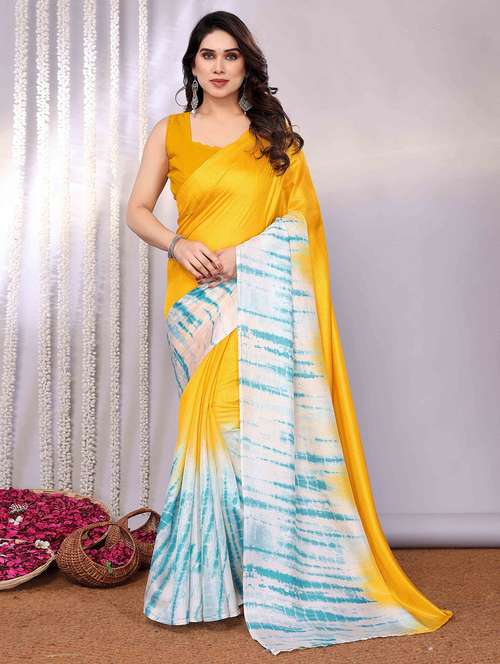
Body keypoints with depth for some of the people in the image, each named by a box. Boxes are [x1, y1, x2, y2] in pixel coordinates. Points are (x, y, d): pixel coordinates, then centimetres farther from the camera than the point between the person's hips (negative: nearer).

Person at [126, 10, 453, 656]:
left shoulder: (274, 134, 11)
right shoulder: (169, 132, 12)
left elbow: (302, 216, 4)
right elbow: (137, 210, 11)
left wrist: (241, 255, -11)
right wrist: (179, 244, -9)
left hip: (264, 300, 0)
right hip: (199, 303, 0)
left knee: (266, 426, -5)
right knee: (216, 425, -1)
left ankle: (275, 575, 11)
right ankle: (213, 577, 15)